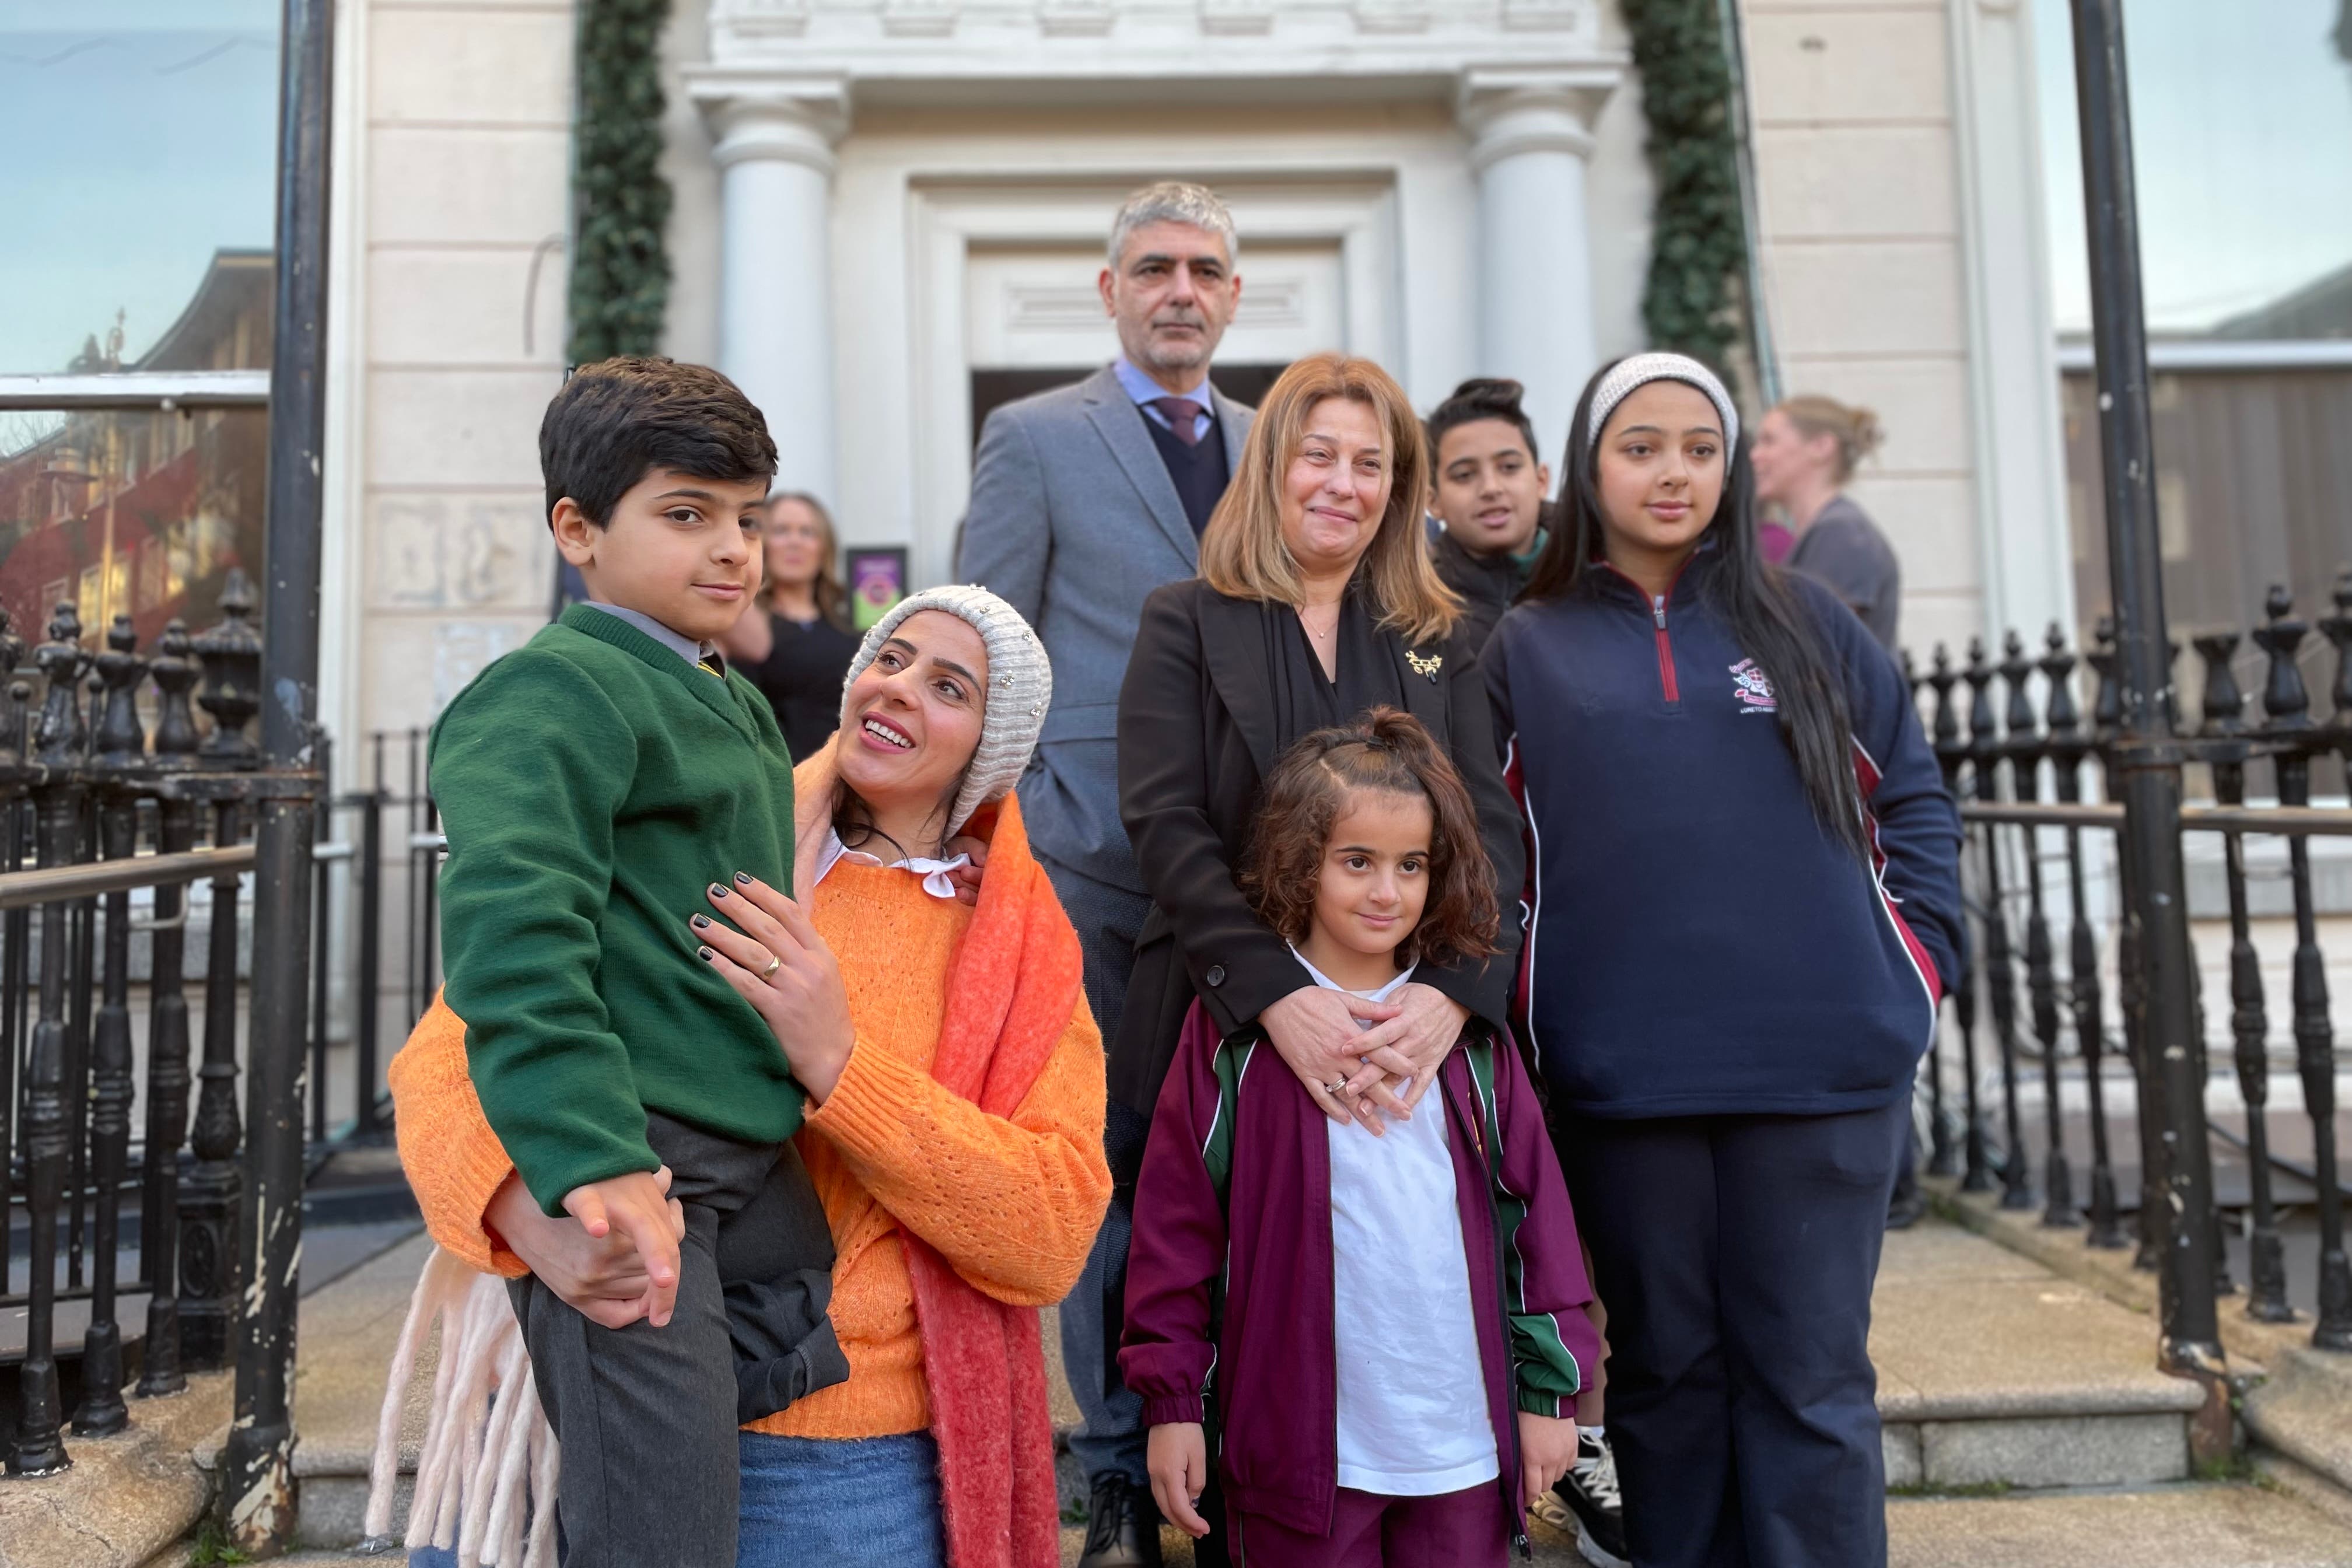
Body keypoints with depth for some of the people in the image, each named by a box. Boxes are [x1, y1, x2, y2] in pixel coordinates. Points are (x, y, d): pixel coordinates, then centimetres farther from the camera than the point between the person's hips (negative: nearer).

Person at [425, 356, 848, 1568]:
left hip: (758, 1174, 10)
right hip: (631, 1175, -9)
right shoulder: (552, 694, -12)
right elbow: (512, 933, -25)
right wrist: (592, 1158, -32)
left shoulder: (733, 705, 18)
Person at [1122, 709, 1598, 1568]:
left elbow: (1536, 1205, 6)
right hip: (1304, 1446, -2)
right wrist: (1171, 1399, -5)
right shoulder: (1235, 1031, -6)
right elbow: (1175, 1217, -5)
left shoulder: (1473, 1036, 4)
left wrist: (1550, 1387, 5)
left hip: (1466, 1444, 3)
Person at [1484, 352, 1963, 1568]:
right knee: (1664, 1372, 12)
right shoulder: (1527, 650, 8)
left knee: (1811, 1377, 7)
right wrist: (1528, 1004, 0)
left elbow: (1914, 800, 12)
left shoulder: (1802, 622, 10)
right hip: (1622, 1078, 0)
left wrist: (1915, 959, 2)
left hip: (1822, 1066, 1)